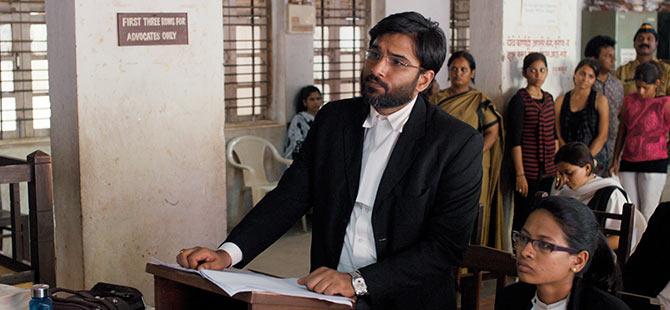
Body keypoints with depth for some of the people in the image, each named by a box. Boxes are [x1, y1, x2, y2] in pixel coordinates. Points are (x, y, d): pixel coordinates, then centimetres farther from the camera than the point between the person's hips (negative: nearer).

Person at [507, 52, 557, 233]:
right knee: (523, 218, -2)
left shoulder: (548, 98, 13)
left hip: (548, 170, 6)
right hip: (528, 171, -6)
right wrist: (520, 174, -15)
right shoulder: (519, 100, -8)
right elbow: (515, 141, -12)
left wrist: (559, 167, 15)